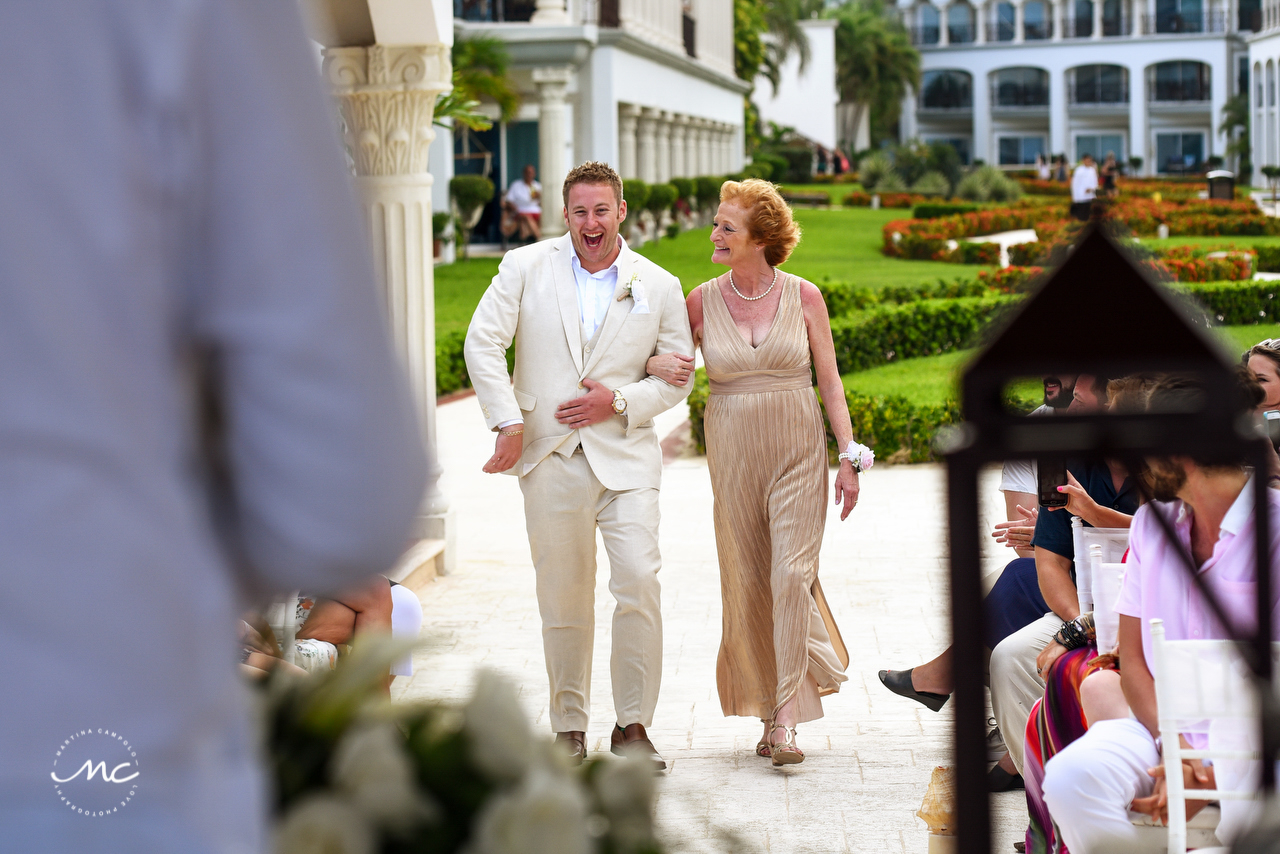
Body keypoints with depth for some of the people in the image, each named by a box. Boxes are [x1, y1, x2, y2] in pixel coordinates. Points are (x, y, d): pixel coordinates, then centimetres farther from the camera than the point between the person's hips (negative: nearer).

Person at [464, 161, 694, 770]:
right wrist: (507, 421, -7)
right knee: (563, 598, 5)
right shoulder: (525, 267, 4)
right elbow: (482, 343, 1)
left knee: (639, 581, -13)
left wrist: (619, 401, -8)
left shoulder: (659, 286, 5)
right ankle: (569, 727, 19)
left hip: (624, 455, 0)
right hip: (549, 456, 0)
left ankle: (633, 726, 0)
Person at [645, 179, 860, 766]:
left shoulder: (803, 297, -1)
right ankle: (767, 705, 20)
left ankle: (785, 722, -10)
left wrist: (850, 456, -3)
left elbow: (830, 381, 2)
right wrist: (657, 364, -11)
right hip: (733, 454, 2)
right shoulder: (701, 301, 2)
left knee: (791, 574, -11)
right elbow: (659, 355, 14)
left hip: (799, 451, -2)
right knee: (746, 582, 5)